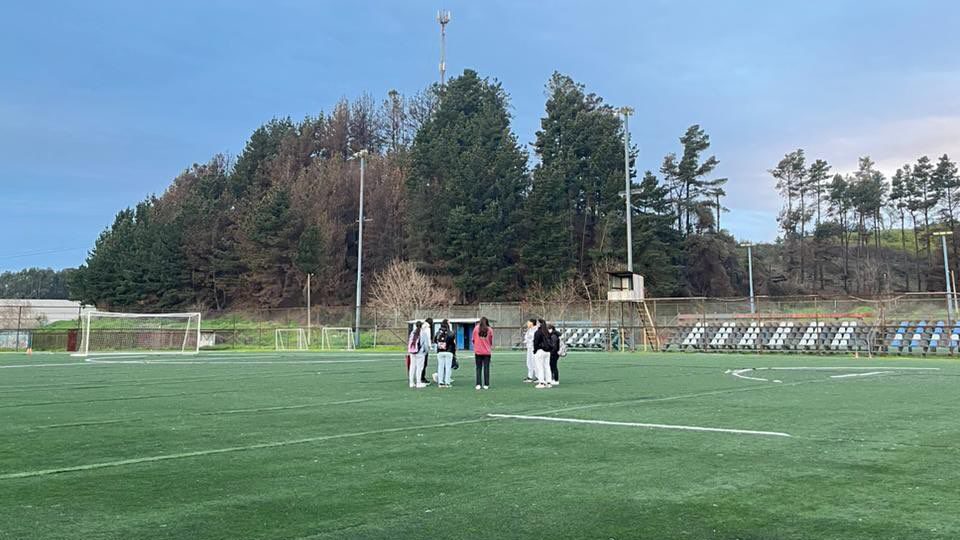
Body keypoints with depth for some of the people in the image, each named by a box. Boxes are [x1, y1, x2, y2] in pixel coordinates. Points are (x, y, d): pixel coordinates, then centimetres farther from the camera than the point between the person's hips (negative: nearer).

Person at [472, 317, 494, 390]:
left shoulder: (476, 328, -1)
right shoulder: (490, 330, -1)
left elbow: (473, 340, 6)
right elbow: (491, 341, 5)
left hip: (478, 351, 0)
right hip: (487, 351, 0)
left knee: (478, 368, 5)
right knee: (486, 368, 5)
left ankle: (478, 384, 0)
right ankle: (486, 385, 4)